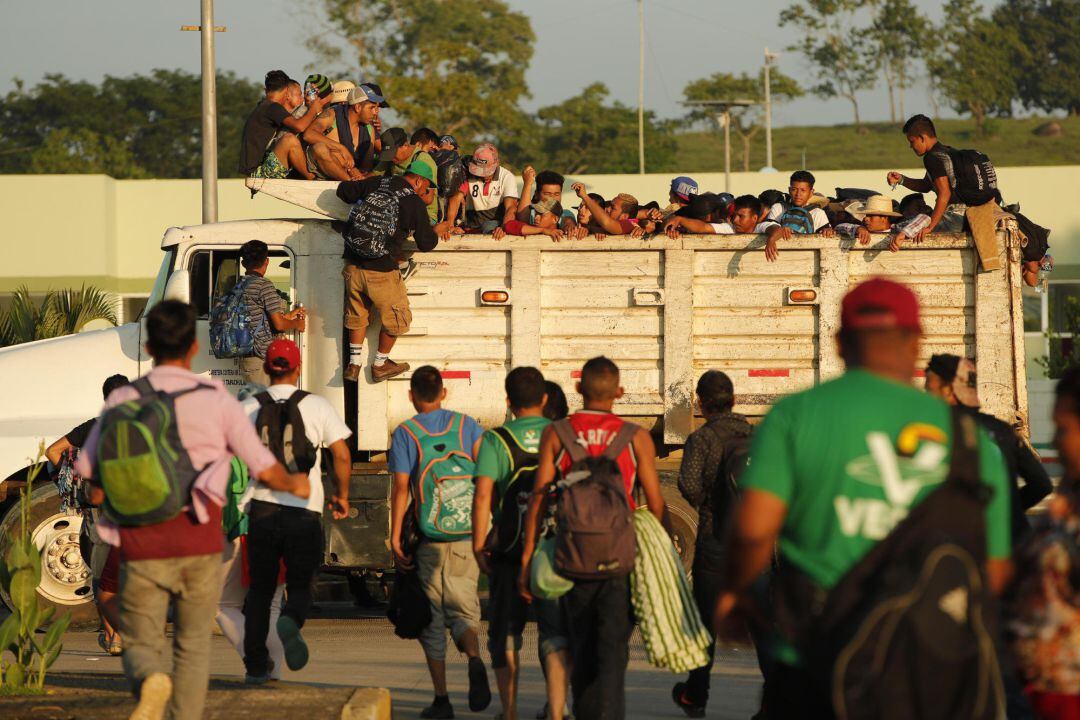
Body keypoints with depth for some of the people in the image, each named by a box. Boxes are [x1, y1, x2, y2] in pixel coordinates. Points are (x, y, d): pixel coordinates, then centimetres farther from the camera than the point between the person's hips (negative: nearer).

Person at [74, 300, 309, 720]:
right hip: (200, 543, 0)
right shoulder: (218, 401, -1)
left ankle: (151, 683, -25)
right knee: (193, 646, 17)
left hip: (142, 547, 0)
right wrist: (294, 484, 25)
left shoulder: (122, 401, 0)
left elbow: (92, 481, -2)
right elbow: (264, 469, 3)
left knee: (141, 645, 9)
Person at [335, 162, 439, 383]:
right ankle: (380, 365, 29)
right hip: (381, 271, -5)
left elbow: (343, 191, 16)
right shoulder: (415, 203, -7)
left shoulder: (376, 184, 4)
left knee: (357, 315, 23)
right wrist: (435, 234, 23)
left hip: (353, 265, 5)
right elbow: (426, 243, 1)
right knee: (396, 318, 17)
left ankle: (354, 364, 30)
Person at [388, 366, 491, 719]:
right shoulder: (467, 425, 7)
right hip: (467, 536, 2)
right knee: (463, 607, 8)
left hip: (428, 537, -2)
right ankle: (475, 660, -24)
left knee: (432, 618, 7)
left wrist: (395, 537, -6)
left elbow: (401, 488, -7)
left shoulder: (405, 433, 0)